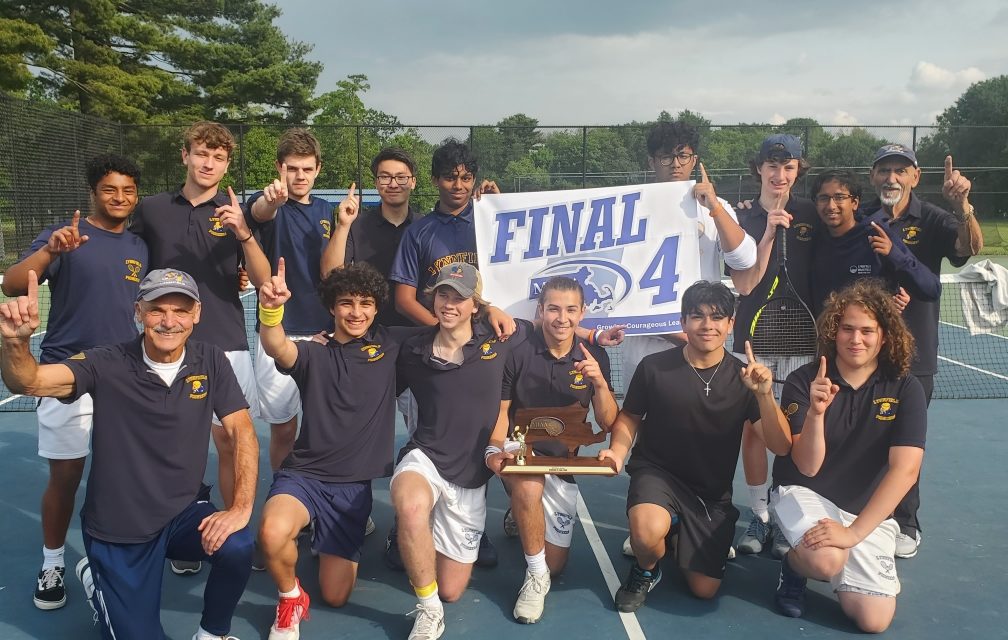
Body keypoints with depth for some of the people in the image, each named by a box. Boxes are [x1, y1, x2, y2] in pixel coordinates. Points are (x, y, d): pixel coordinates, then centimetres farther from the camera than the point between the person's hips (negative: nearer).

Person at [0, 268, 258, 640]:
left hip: (185, 511, 2)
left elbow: (242, 432, -10)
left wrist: (241, 507, -23)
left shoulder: (210, 362, -8)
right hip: (117, 528, -1)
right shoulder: (108, 366, -14)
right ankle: (96, 579, 32)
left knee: (237, 547, -28)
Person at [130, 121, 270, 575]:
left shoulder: (236, 214, 3)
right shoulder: (151, 209, 7)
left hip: (225, 345, -1)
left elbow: (262, 281, -7)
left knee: (231, 442, 2)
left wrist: (243, 233, -22)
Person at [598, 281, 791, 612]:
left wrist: (764, 395, -29)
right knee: (648, 533, -36)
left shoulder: (744, 377, -6)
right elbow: (629, 419, 4)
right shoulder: (654, 367, -11)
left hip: (712, 492, 3)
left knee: (704, 590, 4)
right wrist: (617, 452, -17)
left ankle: (677, 536, 37)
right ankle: (646, 570, 3)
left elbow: (780, 446, -13)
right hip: (657, 473, -2)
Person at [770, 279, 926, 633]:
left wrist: (853, 531, -26)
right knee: (826, 559, -34)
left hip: (869, 511, 2)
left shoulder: (906, 390, -9)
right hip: (804, 492, -2)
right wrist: (816, 412, -35)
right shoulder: (803, 381, -12)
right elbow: (807, 467, -15)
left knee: (873, 619, -11)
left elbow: (904, 470, -18)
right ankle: (794, 563, 4)